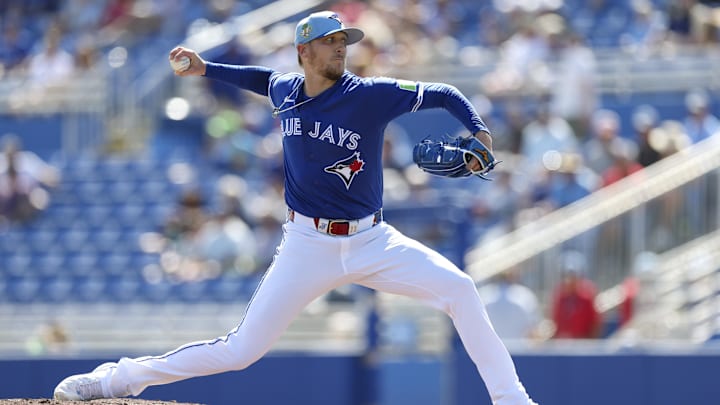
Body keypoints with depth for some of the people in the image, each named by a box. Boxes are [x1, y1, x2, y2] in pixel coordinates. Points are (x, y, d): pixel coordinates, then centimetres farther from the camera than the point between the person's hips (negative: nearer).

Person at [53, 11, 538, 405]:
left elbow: (444, 94, -4)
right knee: (240, 350, -5)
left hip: (371, 242, -1)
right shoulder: (284, 91, 2)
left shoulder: (371, 95, -10)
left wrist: (479, 131, -19)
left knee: (459, 288, -18)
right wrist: (206, 69, 22)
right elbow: (265, 79, 28)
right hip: (307, 245, 1)